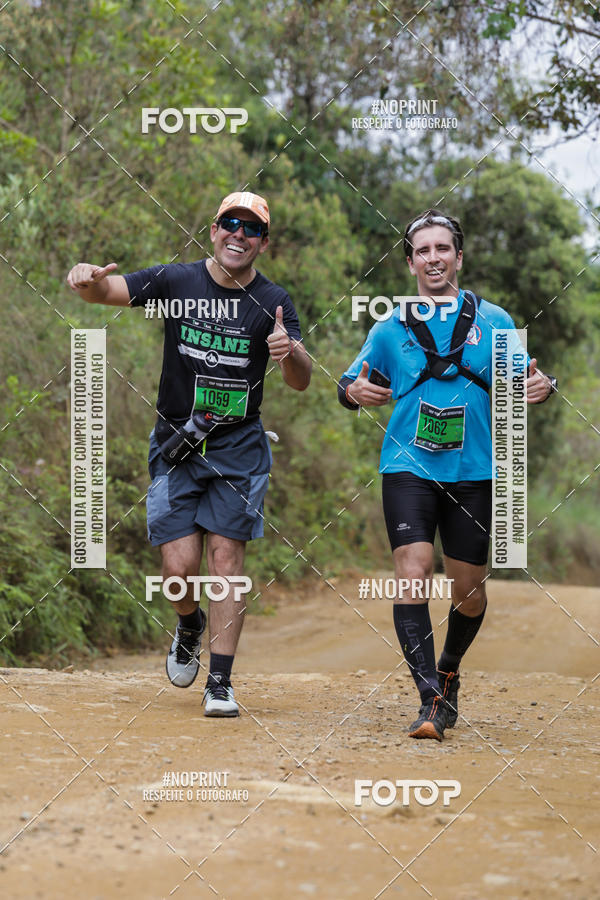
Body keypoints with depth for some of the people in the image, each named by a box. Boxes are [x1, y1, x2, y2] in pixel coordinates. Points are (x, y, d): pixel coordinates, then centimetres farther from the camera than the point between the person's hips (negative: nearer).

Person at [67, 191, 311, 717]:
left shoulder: (273, 303, -3)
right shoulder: (176, 282, -3)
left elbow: (301, 383, -10)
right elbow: (105, 292, -12)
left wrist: (290, 352, -33)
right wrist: (87, 280, -36)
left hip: (239, 447, 0)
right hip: (177, 444, 0)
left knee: (226, 556, -8)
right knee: (180, 565, -6)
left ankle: (221, 682, -1)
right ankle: (189, 625, 29)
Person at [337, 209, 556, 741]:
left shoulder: (493, 320, 6)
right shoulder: (391, 328, 6)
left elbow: (520, 382, 11)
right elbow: (351, 384, 13)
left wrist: (541, 387, -12)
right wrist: (354, 391, -10)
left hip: (474, 472, 1)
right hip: (409, 469, -1)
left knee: (470, 590, 7)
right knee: (413, 576, -17)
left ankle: (449, 673, 35)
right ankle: (432, 703, -18)